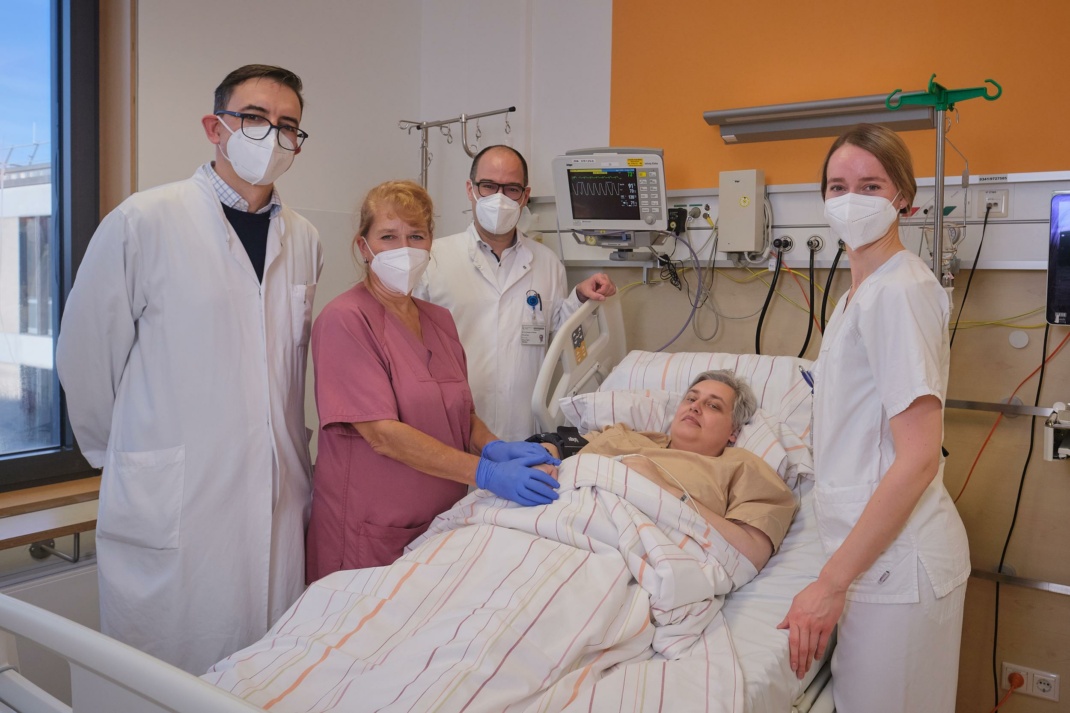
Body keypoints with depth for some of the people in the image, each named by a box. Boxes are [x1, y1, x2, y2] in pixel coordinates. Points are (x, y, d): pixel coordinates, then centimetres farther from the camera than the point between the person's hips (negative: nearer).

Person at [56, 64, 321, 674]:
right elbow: (85, 354, 0)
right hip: (173, 506, -4)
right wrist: (124, 457, 9)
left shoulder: (305, 240, 8)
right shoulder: (142, 223, -6)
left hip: (280, 504, 4)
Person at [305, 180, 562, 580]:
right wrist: (486, 473, -25)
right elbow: (382, 433, -21)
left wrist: (495, 447, -8)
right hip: (370, 534, -6)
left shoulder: (439, 320, 9)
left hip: (442, 524, 6)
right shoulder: (345, 319, -14)